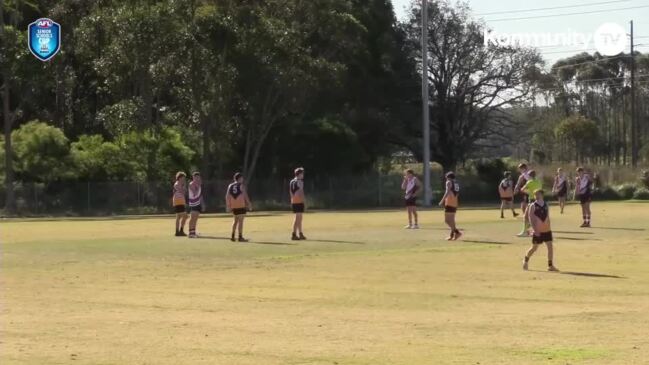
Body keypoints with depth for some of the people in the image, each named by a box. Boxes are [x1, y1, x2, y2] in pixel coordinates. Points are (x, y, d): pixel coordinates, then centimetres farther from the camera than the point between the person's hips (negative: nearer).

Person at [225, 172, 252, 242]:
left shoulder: (230, 186, 10)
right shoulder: (241, 186, -5)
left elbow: (227, 196, 8)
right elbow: (245, 195, -10)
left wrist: (228, 205, 13)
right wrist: (249, 204, -4)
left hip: (233, 206, 6)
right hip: (241, 205, -6)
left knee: (236, 220, 20)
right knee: (240, 221, -3)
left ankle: (232, 236, 15)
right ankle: (240, 237, -5)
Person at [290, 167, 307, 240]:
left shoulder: (291, 182, 14)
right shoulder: (299, 181, -11)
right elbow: (301, 193, -16)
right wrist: (305, 202, -13)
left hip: (293, 202, 9)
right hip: (299, 202, -9)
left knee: (299, 218, 15)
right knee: (298, 218, -7)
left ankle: (301, 234, 18)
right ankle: (294, 234, -10)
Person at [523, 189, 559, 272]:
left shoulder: (546, 205, 7)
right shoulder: (533, 206, -6)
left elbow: (548, 218, 14)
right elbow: (531, 219, -11)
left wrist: (549, 228, 13)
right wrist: (535, 230, -19)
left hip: (547, 230, 4)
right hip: (537, 231, -4)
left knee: (550, 247, -5)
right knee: (534, 248, 6)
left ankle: (550, 265, 0)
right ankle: (526, 260, 31)